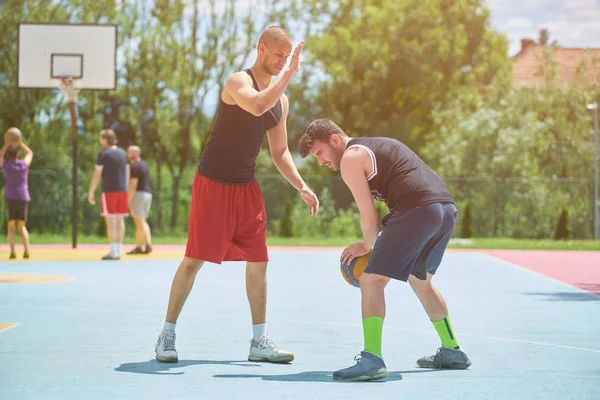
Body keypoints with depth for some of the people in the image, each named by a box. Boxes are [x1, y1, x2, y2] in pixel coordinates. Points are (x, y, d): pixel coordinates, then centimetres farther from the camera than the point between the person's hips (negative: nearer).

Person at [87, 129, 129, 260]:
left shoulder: (104, 154, -7)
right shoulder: (122, 153, 13)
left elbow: (96, 174, -9)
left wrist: (91, 192, -5)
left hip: (109, 190, -6)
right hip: (122, 190, 6)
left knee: (110, 220, -5)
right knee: (119, 220, 8)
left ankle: (113, 251, -9)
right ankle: (118, 250, 9)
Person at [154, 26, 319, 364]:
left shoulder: (281, 101, 10)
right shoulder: (239, 82, -13)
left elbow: (280, 152, 16)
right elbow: (257, 106, -36)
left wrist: (302, 187, 6)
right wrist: (289, 75, -30)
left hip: (247, 187, 7)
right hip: (213, 183, -7)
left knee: (258, 262, 4)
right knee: (194, 260, -5)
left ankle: (259, 341, 11)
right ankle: (167, 335, 6)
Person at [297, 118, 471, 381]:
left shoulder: (350, 158, 2)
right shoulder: (376, 146, 30)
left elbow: (369, 216, -2)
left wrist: (368, 245, 16)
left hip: (418, 210, -9)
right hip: (448, 207, 9)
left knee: (372, 280, -7)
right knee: (420, 279, 28)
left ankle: (372, 360, -18)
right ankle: (452, 352, 35)